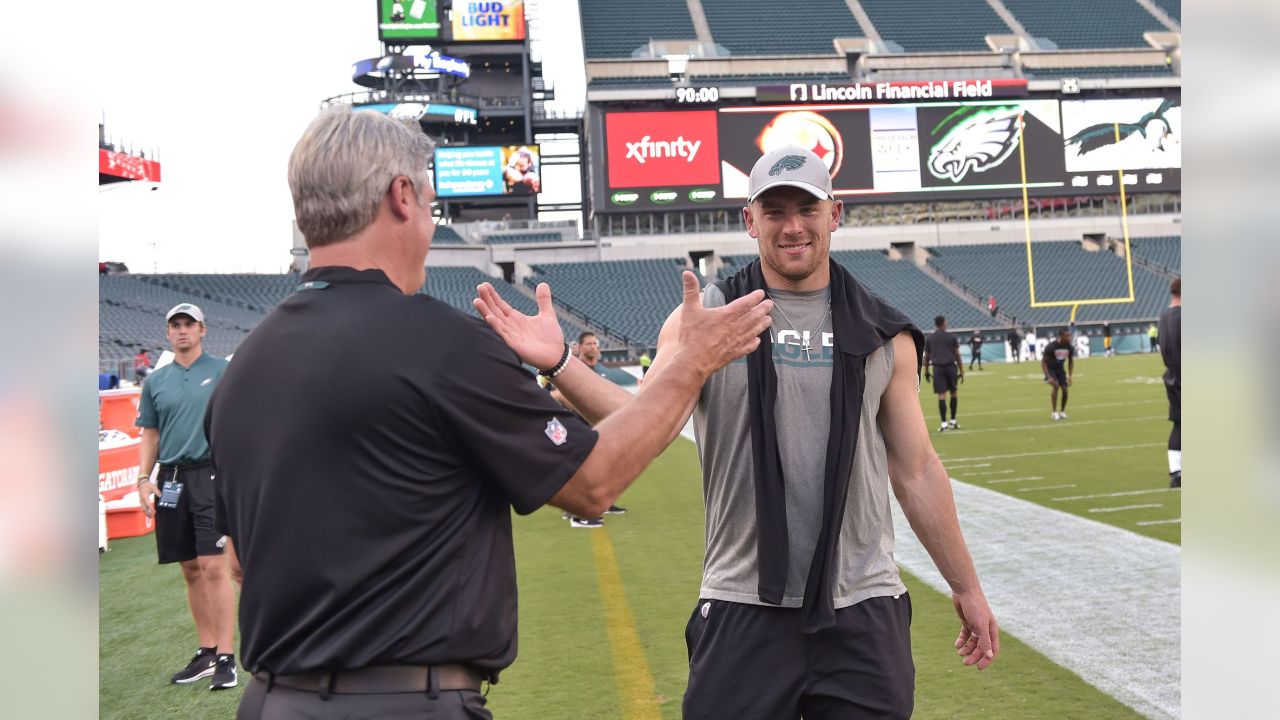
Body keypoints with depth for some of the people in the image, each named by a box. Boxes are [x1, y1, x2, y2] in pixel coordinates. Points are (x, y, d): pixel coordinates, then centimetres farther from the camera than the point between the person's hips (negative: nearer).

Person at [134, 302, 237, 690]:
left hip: (211, 474, -4)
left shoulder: (224, 371, 2)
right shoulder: (155, 381, 13)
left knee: (214, 567, -10)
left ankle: (226, 657, -6)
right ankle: (206, 651, 20)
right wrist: (144, 478, 4)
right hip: (171, 480, 4)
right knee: (191, 571, 10)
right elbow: (150, 433, 17)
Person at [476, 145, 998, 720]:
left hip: (864, 612, 2)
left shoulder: (882, 334, 5)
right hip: (743, 611, -1)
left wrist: (966, 587, 13)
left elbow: (916, 471, 11)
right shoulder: (705, 318, -1)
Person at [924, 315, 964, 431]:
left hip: (938, 368, 0)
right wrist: (961, 371, 5)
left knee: (941, 395, -3)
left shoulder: (930, 339, 7)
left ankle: (944, 423, -7)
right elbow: (957, 355, 2)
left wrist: (926, 371, 19)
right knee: (953, 393, 13)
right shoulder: (951, 337, 2)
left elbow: (926, 356, 10)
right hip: (951, 367, 0)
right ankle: (953, 421, 18)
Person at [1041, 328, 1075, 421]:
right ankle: (1055, 412, -18)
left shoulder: (1069, 347, -13)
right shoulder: (1051, 346, -27)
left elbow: (1071, 362, 3)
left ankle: (1063, 412, 18)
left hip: (1060, 369, 5)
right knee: (1056, 386, -25)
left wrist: (1070, 377, -2)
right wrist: (1049, 377, -29)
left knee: (1065, 389, -5)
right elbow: (1043, 362, -21)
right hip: (1050, 369, -5)